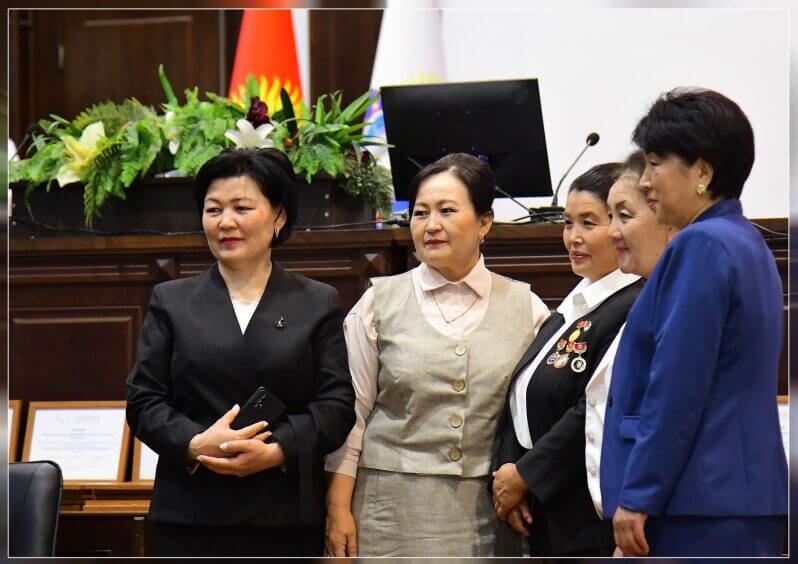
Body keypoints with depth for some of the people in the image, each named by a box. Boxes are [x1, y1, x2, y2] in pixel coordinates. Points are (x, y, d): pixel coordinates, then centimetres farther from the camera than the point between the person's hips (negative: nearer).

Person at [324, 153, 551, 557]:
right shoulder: (379, 302, 7)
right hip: (394, 510, -1)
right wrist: (338, 509, 0)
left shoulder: (525, 307, 8)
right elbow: (350, 413, 6)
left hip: (489, 513, 1)